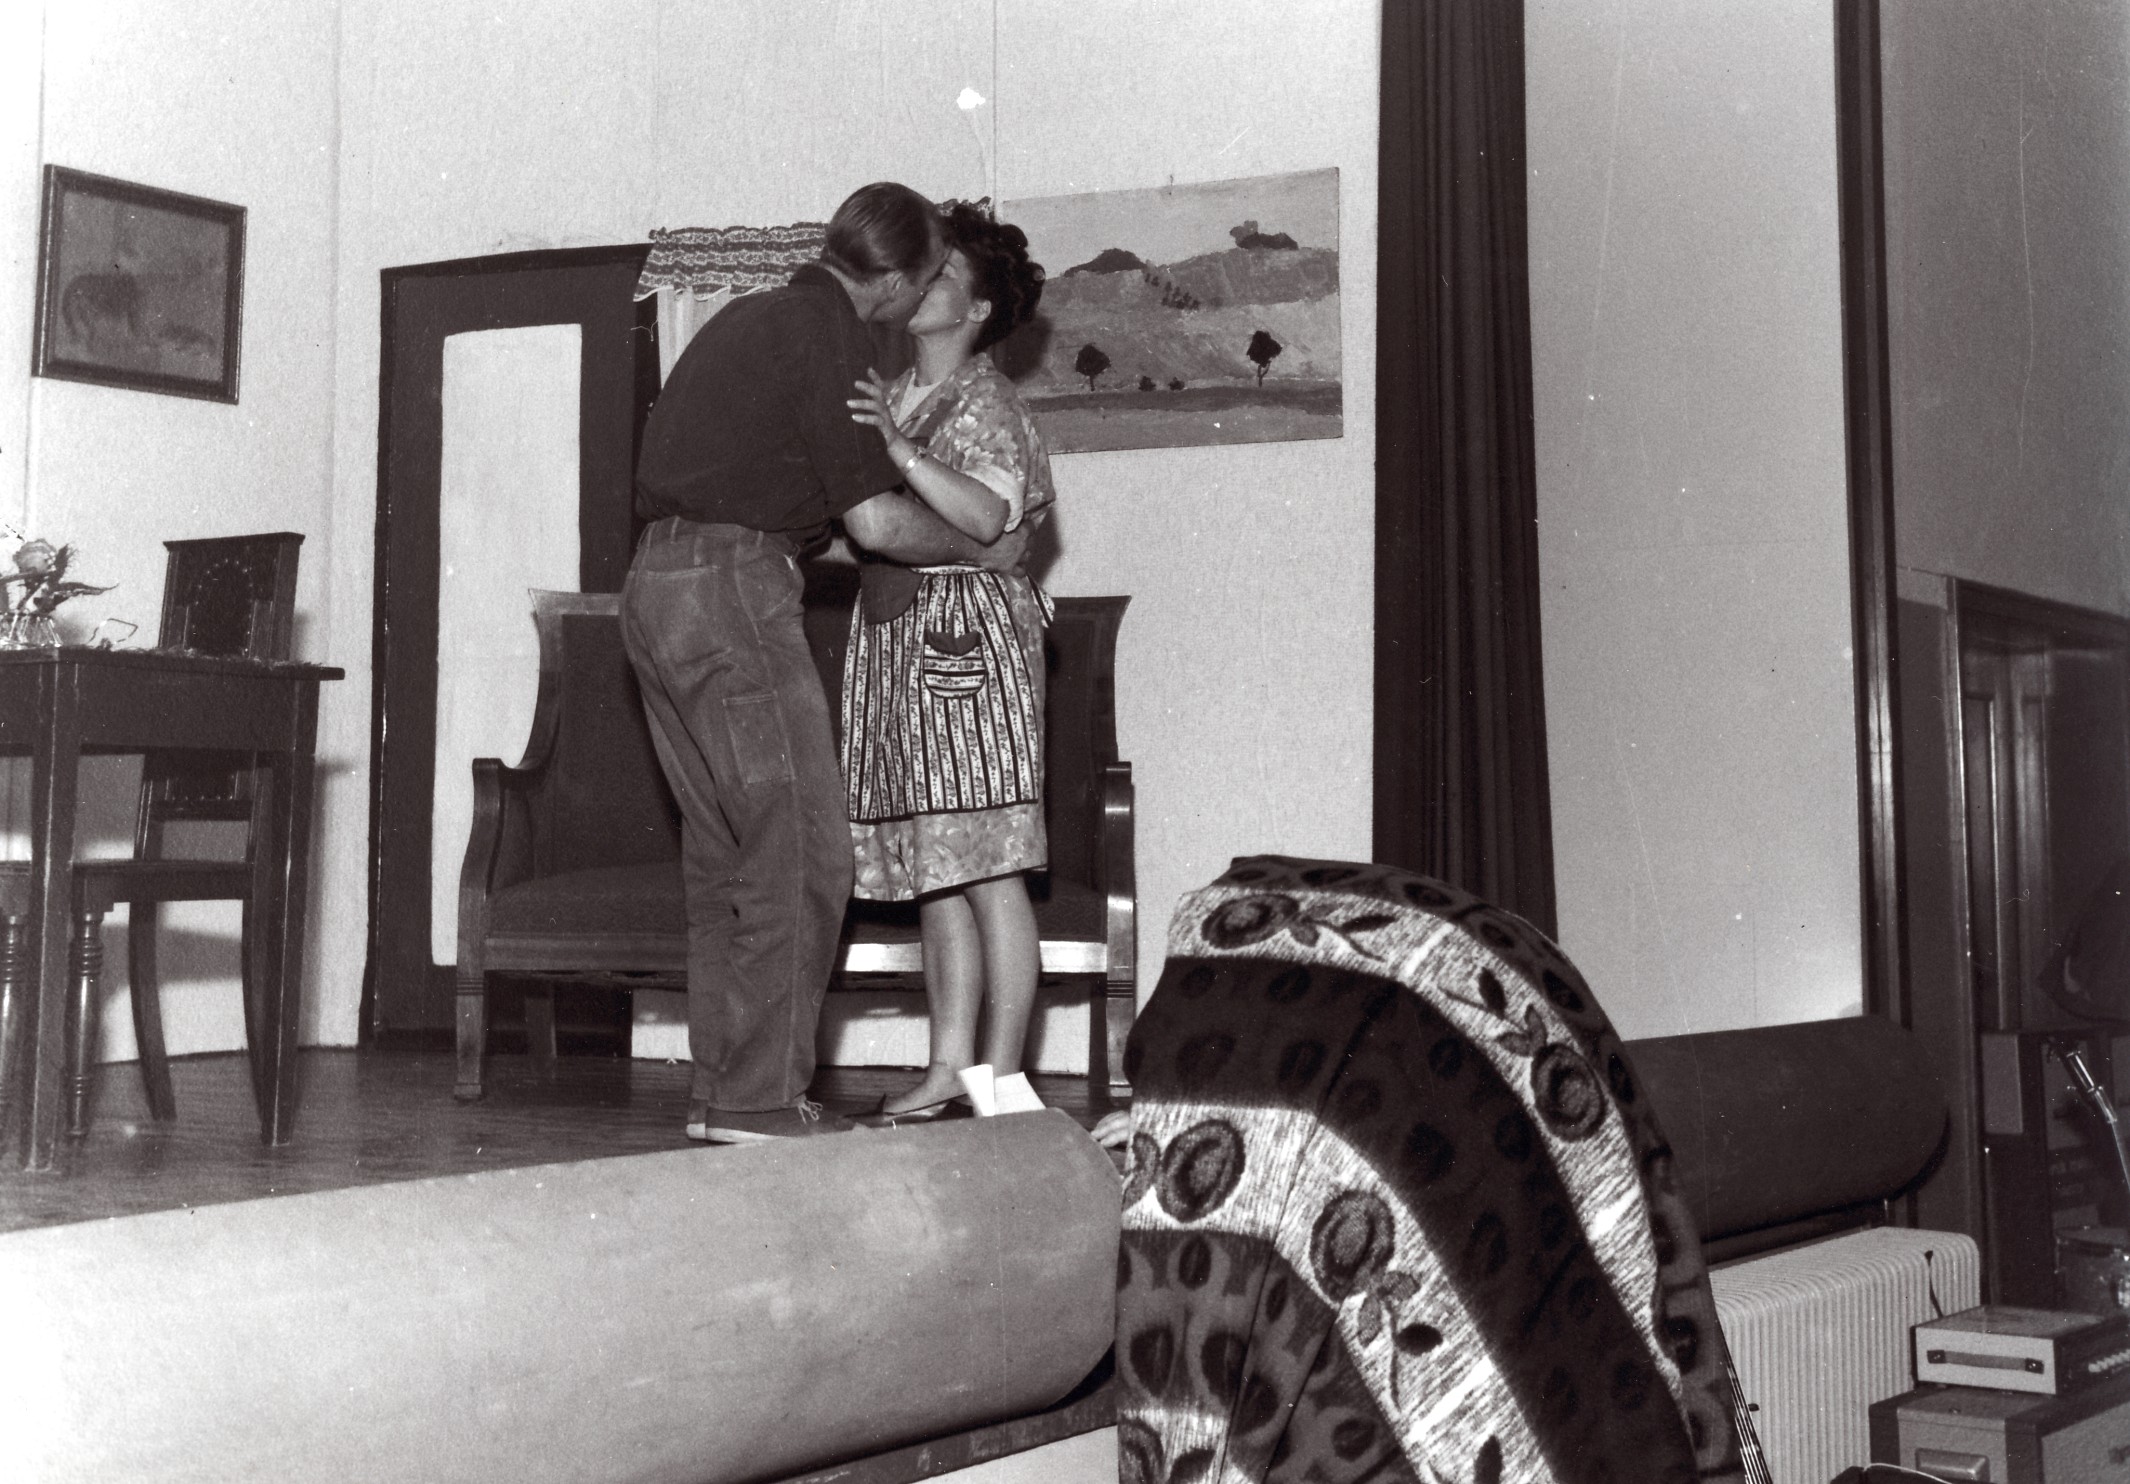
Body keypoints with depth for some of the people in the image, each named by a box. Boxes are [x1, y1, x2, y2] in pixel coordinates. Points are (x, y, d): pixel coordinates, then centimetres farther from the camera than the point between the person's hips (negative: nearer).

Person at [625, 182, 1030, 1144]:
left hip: (656, 584, 10)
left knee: (722, 852, 12)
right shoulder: (828, 338, -9)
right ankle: (762, 1098, -6)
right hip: (733, 587, -10)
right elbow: (879, 523, -12)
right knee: (800, 852, -6)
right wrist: (982, 549, 5)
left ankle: (717, 1088, 14)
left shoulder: (753, 318, 19)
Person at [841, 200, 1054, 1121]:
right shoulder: (892, 398, 18)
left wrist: (901, 451, -29)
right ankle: (947, 1069, 12)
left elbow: (986, 515, -22)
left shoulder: (984, 404, -5)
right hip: (897, 634, 8)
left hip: (970, 636, -8)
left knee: (986, 868, -6)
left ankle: (997, 1080, -3)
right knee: (932, 871, 8)